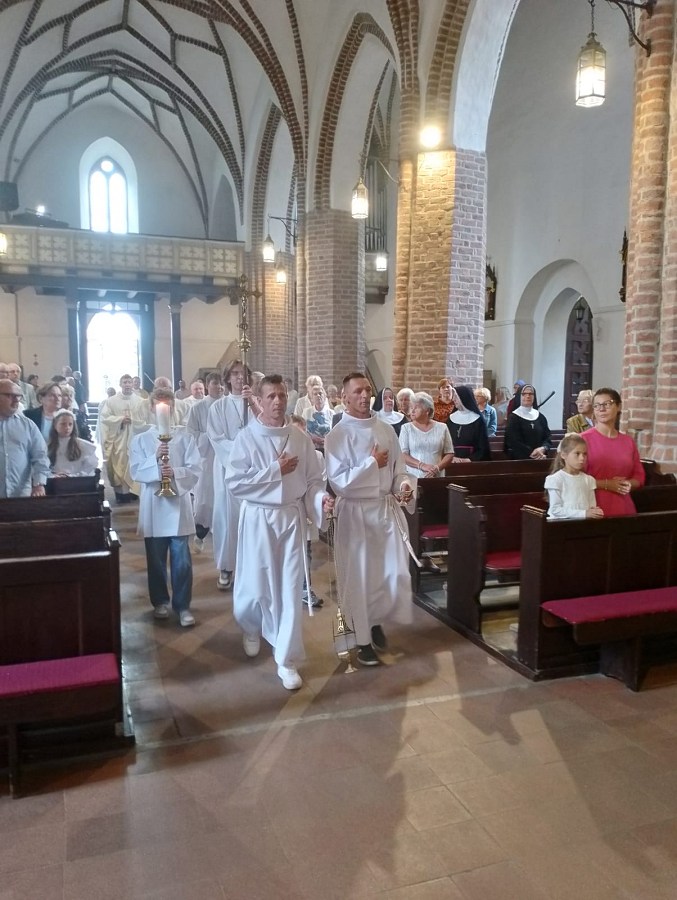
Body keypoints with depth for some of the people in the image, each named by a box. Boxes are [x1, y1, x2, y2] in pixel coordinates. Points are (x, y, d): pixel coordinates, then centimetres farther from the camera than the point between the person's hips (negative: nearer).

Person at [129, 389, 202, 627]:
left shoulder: (184, 437, 3)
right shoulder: (140, 440, 6)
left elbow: (195, 469, -4)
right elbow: (136, 472, -4)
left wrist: (175, 472, -20)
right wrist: (155, 460, -19)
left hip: (178, 505, -1)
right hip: (153, 507, 1)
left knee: (181, 560, 1)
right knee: (156, 560, 12)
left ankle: (183, 605, 12)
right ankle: (160, 601, 28)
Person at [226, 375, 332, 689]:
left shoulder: (300, 438, 0)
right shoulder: (247, 437, -7)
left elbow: (313, 480, 3)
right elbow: (234, 483, -14)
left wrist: (321, 498, -18)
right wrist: (276, 470, -16)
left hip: (292, 517, 2)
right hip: (258, 518, -2)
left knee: (290, 588, 4)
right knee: (255, 585, 9)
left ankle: (287, 660, 16)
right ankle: (251, 628, 44)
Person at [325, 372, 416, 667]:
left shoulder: (386, 430, 5)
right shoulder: (337, 436, -10)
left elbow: (398, 469, 8)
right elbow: (339, 482, -17)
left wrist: (405, 484, -13)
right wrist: (372, 463, -17)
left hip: (388, 510, 5)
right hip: (356, 513, -4)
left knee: (395, 574, 8)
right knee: (360, 577, 5)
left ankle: (377, 623, 35)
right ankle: (363, 639, 23)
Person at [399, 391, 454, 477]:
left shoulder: (442, 428, 7)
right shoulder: (406, 428, 5)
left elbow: (449, 454, 6)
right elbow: (402, 455, -3)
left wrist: (437, 468, -11)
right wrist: (422, 466, -16)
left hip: (437, 478, 1)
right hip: (413, 478, 0)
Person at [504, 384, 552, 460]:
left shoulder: (541, 417, 10)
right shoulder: (513, 417, -3)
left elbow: (547, 438, 7)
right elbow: (514, 442, -11)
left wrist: (543, 449, -14)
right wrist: (531, 453, -20)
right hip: (520, 459, -4)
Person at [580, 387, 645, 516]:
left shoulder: (628, 441, 9)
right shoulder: (584, 439, -7)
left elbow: (639, 475, 16)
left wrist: (629, 484, -4)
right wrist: (606, 484, -14)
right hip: (594, 509, -4)